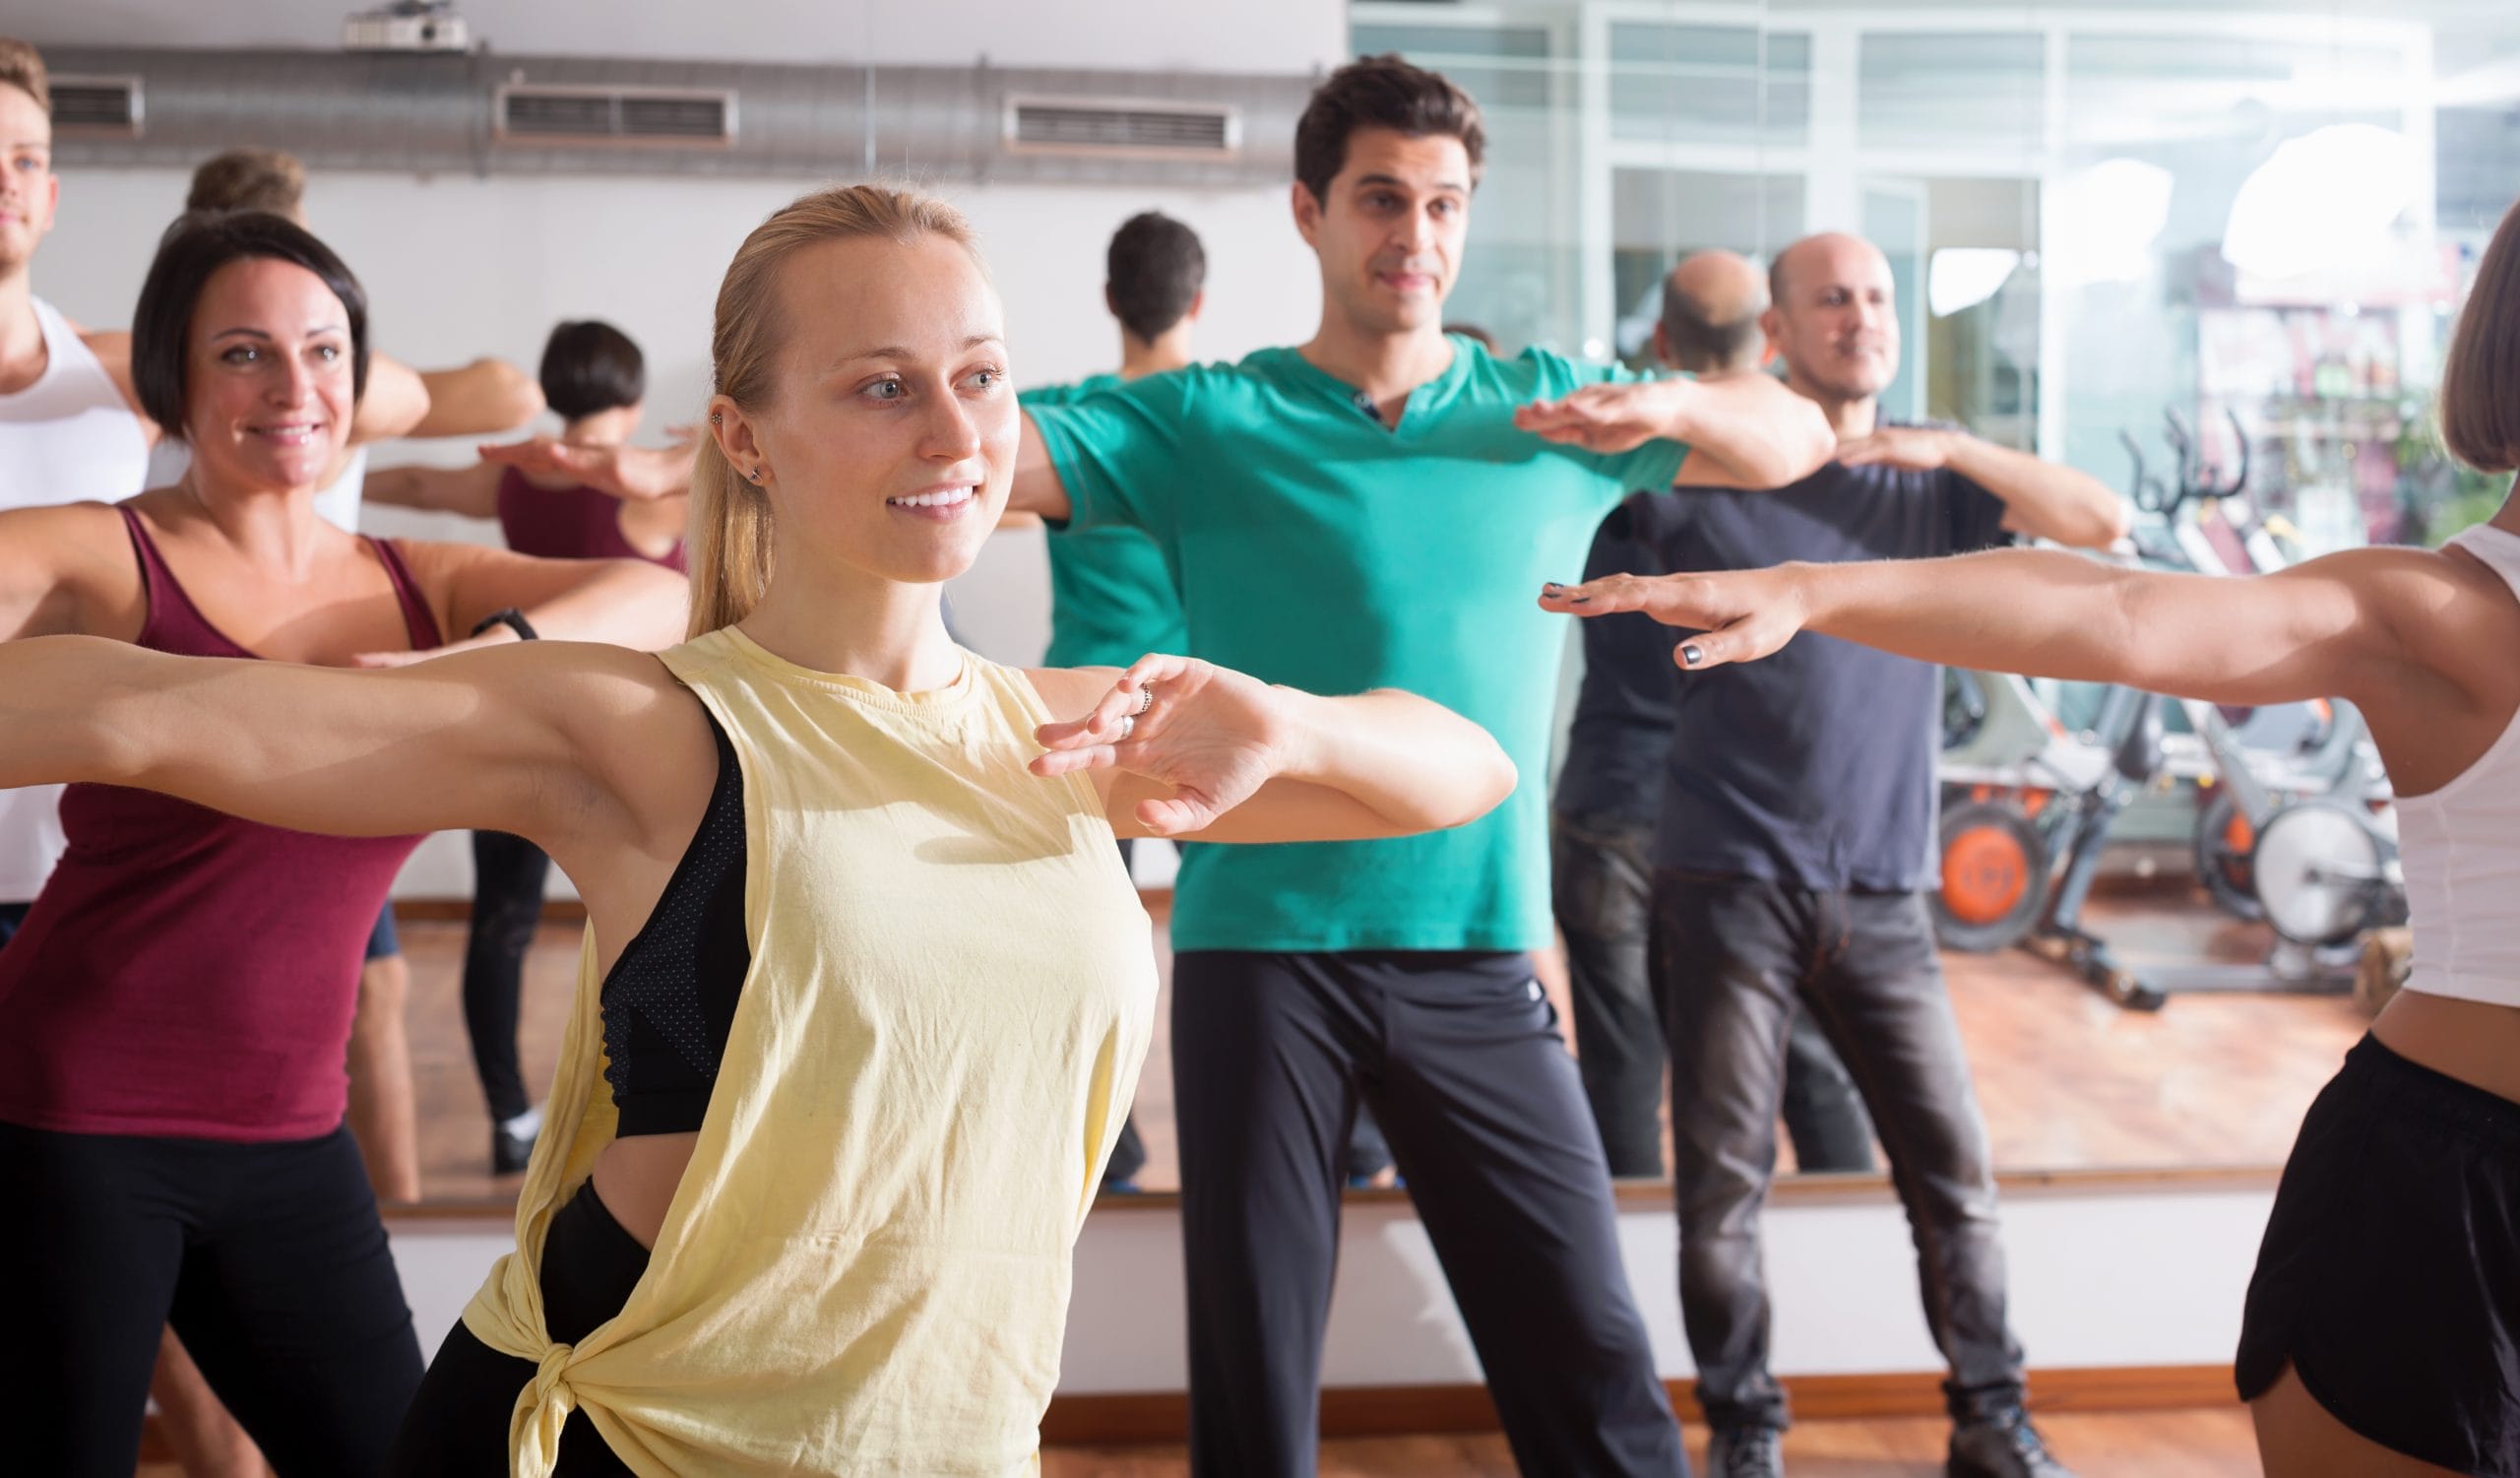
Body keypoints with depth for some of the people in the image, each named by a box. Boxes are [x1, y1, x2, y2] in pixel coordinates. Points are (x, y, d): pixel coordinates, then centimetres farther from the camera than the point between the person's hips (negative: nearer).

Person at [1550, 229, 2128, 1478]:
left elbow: (2105, 523, 0)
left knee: (1952, 1164, 4)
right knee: (1723, 1176, 2)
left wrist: (1949, 446, -8)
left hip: (1882, 895, 3)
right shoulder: (1702, 470, 2)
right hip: (1727, 882, -3)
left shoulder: (1931, 482, 12)